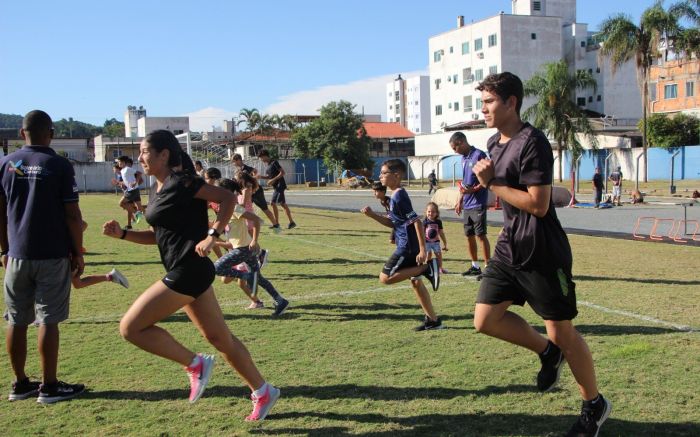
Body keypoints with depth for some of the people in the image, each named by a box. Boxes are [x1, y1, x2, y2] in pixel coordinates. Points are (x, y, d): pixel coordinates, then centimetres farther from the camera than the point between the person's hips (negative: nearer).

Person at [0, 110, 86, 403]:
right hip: (53, 256, -4)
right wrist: (78, 253, 0)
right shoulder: (60, 166, -7)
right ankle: (49, 387, 5)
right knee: (47, 321, 0)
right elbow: (72, 215, -8)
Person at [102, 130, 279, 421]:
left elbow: (227, 198, -15)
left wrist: (212, 236, -22)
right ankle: (263, 392, 22)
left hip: (190, 269, -10)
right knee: (219, 337, 14)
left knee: (130, 327, -7)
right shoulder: (160, 189, 15)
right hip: (183, 272, 10)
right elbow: (157, 235, 21)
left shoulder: (181, 183, -12)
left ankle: (195, 364, 2)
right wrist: (122, 234, 9)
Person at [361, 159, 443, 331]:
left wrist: (423, 249, -24)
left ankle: (426, 267, -10)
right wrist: (372, 215, 6)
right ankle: (433, 320, 18)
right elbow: (392, 223, 20)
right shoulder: (396, 195, 14)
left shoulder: (399, 196, -17)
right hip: (408, 247, 10)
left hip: (407, 247, -10)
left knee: (385, 277, -7)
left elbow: (417, 222, -22)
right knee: (415, 281, 14)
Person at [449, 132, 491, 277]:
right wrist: (460, 201, 20)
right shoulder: (464, 158, 14)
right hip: (466, 205, 8)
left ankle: (488, 267, -2)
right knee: (469, 236, 12)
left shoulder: (479, 155, -12)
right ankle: (475, 266, 22)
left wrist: (473, 189, -25)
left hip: (478, 204, -8)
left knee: (481, 235, -7)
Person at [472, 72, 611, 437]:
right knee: (485, 319, 2)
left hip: (542, 253, -8)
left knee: (560, 330, 3)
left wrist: (491, 183, -17)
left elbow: (538, 204, -23)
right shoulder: (494, 144, 11)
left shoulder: (532, 143, -17)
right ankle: (547, 352, 25)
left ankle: (594, 404, 24)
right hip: (509, 249, 8)